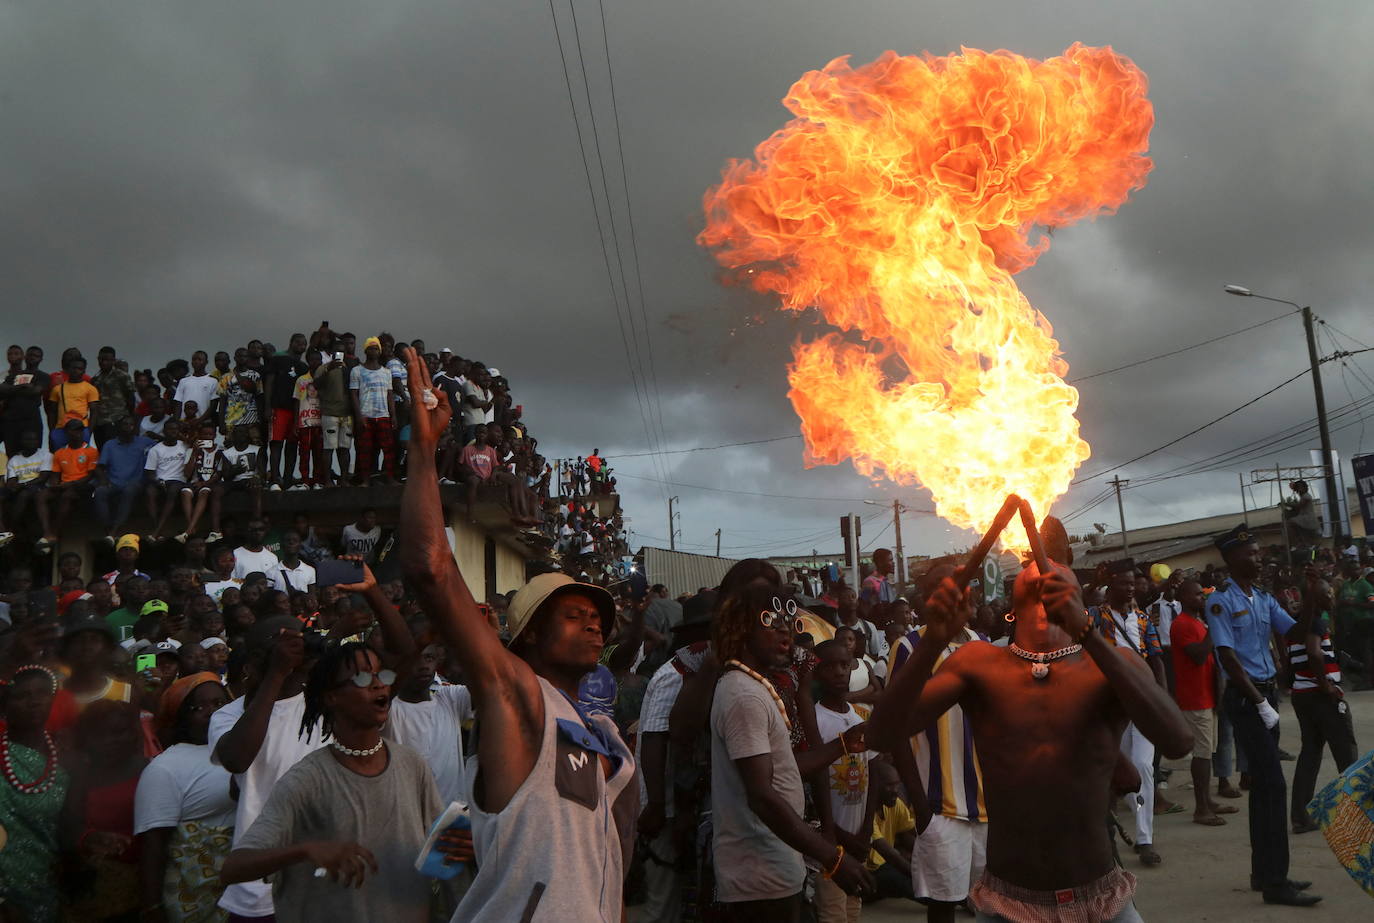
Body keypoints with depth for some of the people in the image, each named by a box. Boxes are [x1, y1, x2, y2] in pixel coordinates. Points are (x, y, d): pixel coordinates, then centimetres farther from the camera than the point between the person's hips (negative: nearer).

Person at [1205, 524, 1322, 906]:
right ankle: (1275, 881, -4)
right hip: (1244, 697, -8)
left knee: (1263, 784, 13)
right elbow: (1227, 657, -16)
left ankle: (1264, 871, 23)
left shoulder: (1264, 599, 11)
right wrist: (1259, 703, -17)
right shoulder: (1220, 600, -12)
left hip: (1264, 694, 8)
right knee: (1272, 784, -9)